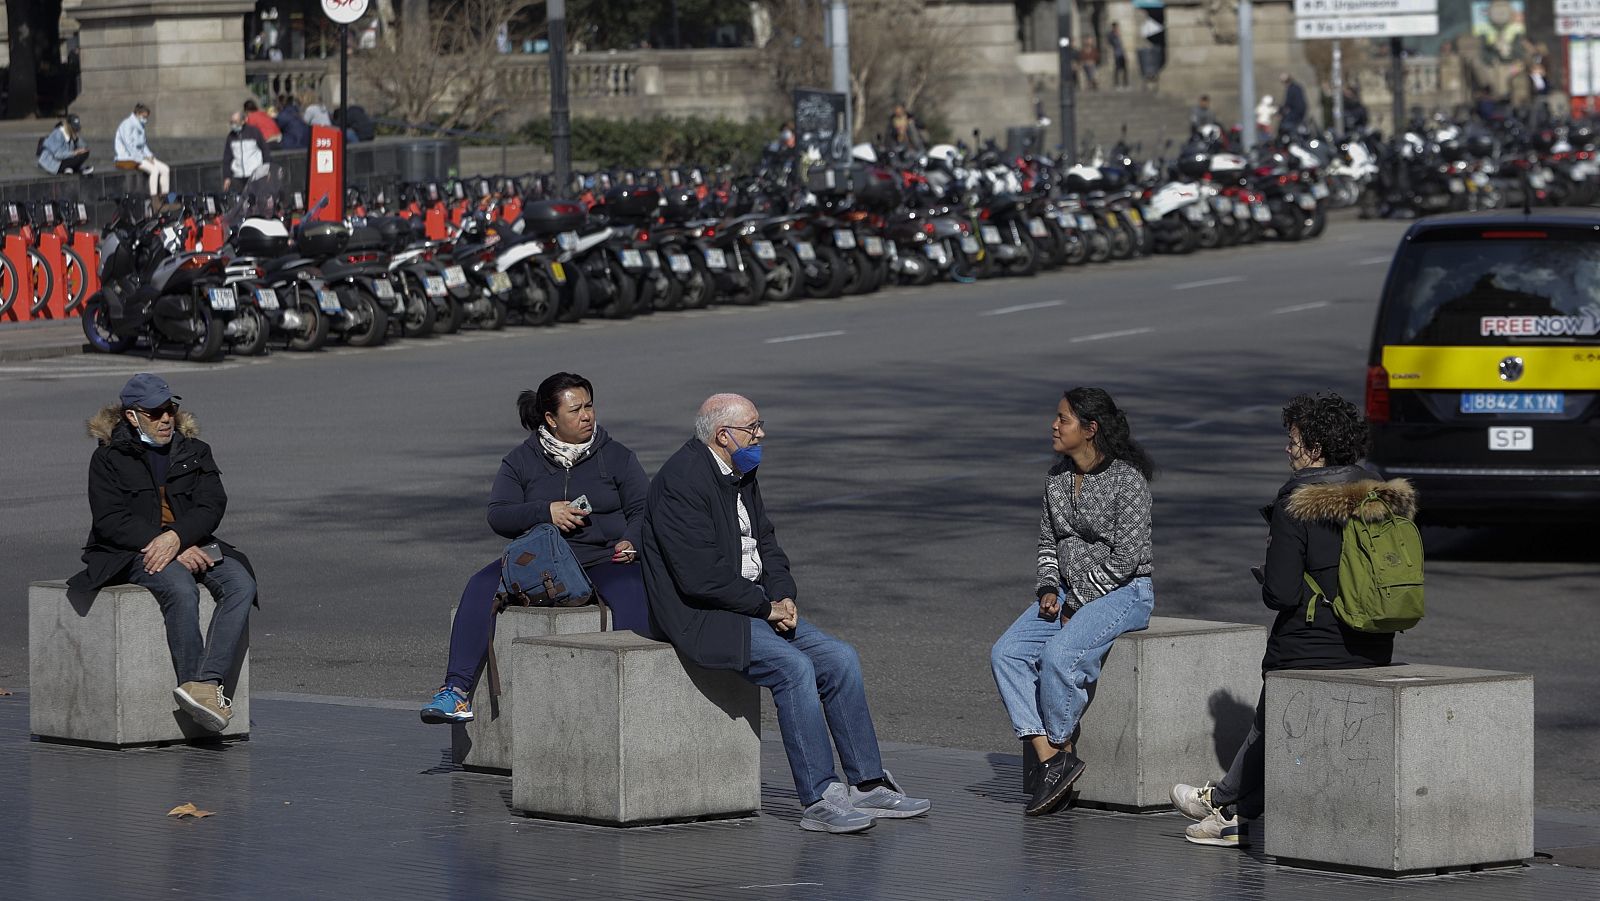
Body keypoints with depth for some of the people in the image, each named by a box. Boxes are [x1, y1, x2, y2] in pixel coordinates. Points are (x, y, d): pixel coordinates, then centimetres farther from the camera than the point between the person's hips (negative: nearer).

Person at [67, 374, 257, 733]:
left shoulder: (194, 452, 15)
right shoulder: (109, 458, 4)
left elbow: (212, 506, 2)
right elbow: (111, 521, -8)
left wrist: (176, 537, -20)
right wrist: (178, 552, -17)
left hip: (191, 546, 4)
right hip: (131, 553, -4)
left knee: (241, 583, -26)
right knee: (181, 589, -36)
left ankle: (206, 683, -39)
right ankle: (199, 689, -36)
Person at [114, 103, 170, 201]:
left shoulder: (139, 127, 15)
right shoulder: (127, 125, -14)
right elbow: (129, 145, -19)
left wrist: (149, 155, 3)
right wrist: (142, 158, -17)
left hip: (140, 156, 9)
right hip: (127, 158, -9)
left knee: (165, 169, -7)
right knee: (154, 170, -29)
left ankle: (165, 196, -10)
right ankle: (154, 199, -32)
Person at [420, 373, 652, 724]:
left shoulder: (616, 457, 11)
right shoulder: (522, 461, 11)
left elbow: (643, 509, 7)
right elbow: (497, 516, 1)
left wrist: (630, 541, -15)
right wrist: (545, 511, -15)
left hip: (603, 559, -1)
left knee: (632, 590, -36)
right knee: (481, 586, -25)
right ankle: (457, 690, -29)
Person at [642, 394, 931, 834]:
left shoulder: (741, 474, 12)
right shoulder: (683, 480, -19)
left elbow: (765, 544, 19)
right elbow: (701, 577, -24)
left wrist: (783, 597, -1)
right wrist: (766, 607, -15)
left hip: (755, 603, 10)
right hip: (703, 615, -10)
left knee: (840, 659, -3)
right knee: (794, 668, -27)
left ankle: (868, 785, 2)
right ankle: (818, 800, -24)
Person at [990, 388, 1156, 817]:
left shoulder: (1127, 479, -13)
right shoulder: (1057, 478, 10)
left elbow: (1126, 556, -15)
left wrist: (1077, 602, -13)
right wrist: (1049, 588, -1)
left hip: (1121, 592, -7)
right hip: (1068, 591, 7)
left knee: (1058, 655, -32)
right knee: (1006, 653, -16)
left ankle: (1061, 751, -11)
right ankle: (1048, 760, -22)